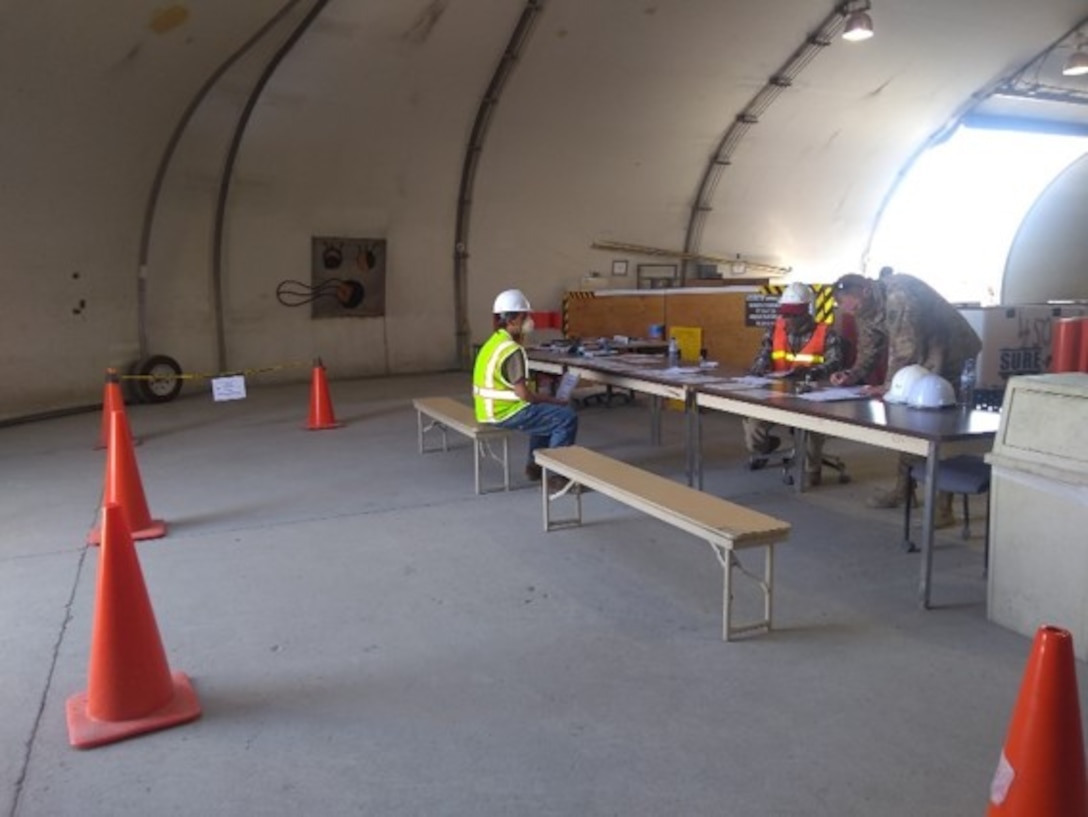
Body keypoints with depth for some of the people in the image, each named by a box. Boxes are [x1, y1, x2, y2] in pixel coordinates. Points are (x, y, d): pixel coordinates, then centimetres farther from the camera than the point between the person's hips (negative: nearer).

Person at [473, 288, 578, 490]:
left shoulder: (496, 341, 11)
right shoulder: (512, 350, -21)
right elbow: (522, 393, -22)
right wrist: (555, 400, -11)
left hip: (492, 407, 10)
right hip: (504, 412, -10)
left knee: (548, 412, 30)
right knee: (567, 417, -12)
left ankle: (535, 465, 29)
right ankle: (556, 475, -7)